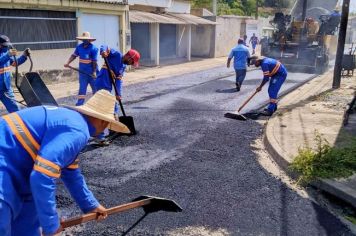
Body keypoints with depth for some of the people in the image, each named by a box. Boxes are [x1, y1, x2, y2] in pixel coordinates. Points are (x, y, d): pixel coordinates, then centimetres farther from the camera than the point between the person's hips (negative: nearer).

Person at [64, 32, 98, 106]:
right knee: (82, 88, 3)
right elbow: (74, 55, 11)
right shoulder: (79, 47, 4)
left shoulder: (93, 48, -13)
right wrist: (68, 63, -3)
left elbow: (94, 61, -15)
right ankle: (79, 104, 4)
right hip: (82, 71, 4)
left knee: (95, 87, 7)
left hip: (91, 72, -4)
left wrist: (94, 72, -18)